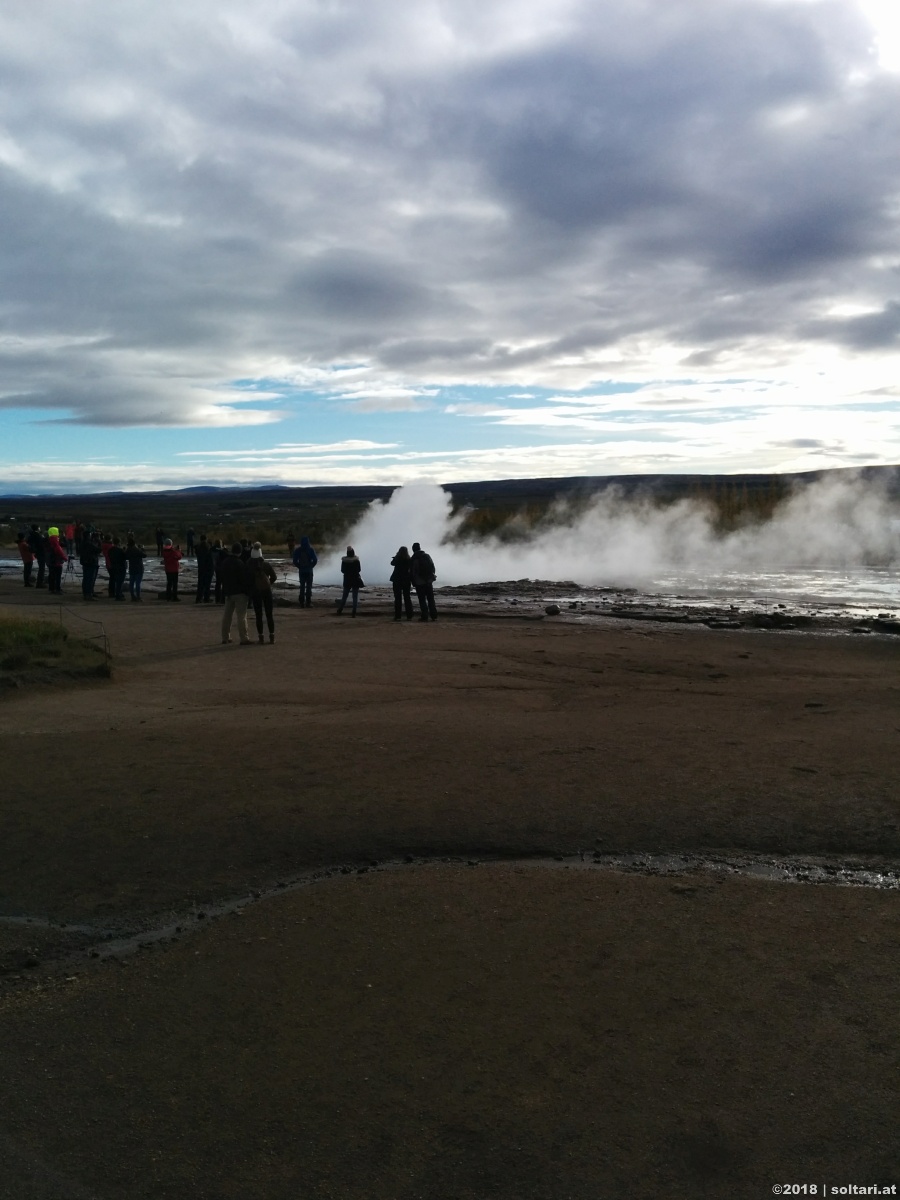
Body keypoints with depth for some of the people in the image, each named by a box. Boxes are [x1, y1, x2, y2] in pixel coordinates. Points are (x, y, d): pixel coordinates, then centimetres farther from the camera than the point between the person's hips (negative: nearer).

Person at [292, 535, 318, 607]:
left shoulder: (298, 550, -3)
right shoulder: (311, 550, -8)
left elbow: (294, 560, -4)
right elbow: (315, 560, -11)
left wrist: (299, 566, 7)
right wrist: (311, 566, 3)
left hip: (301, 571, 2)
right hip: (309, 571, -2)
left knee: (302, 587, 10)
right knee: (309, 587, 4)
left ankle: (302, 603, 8)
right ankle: (308, 603, 0)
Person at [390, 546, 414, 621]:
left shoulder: (397, 559, -8)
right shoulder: (409, 560, -5)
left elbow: (392, 563, 13)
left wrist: (396, 556, 10)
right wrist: (412, 582, 6)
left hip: (397, 581, -2)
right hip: (406, 581, 2)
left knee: (398, 598, 1)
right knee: (407, 598, 8)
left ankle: (397, 616, -3)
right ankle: (409, 616, 5)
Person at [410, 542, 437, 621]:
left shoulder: (413, 559, -7)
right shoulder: (428, 556, 5)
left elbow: (411, 572, -7)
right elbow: (433, 568, 9)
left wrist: (413, 582, 2)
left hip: (419, 582, -4)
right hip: (429, 581, 4)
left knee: (422, 600, 0)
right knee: (431, 599, 10)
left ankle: (425, 616, -5)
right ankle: (434, 616, 6)